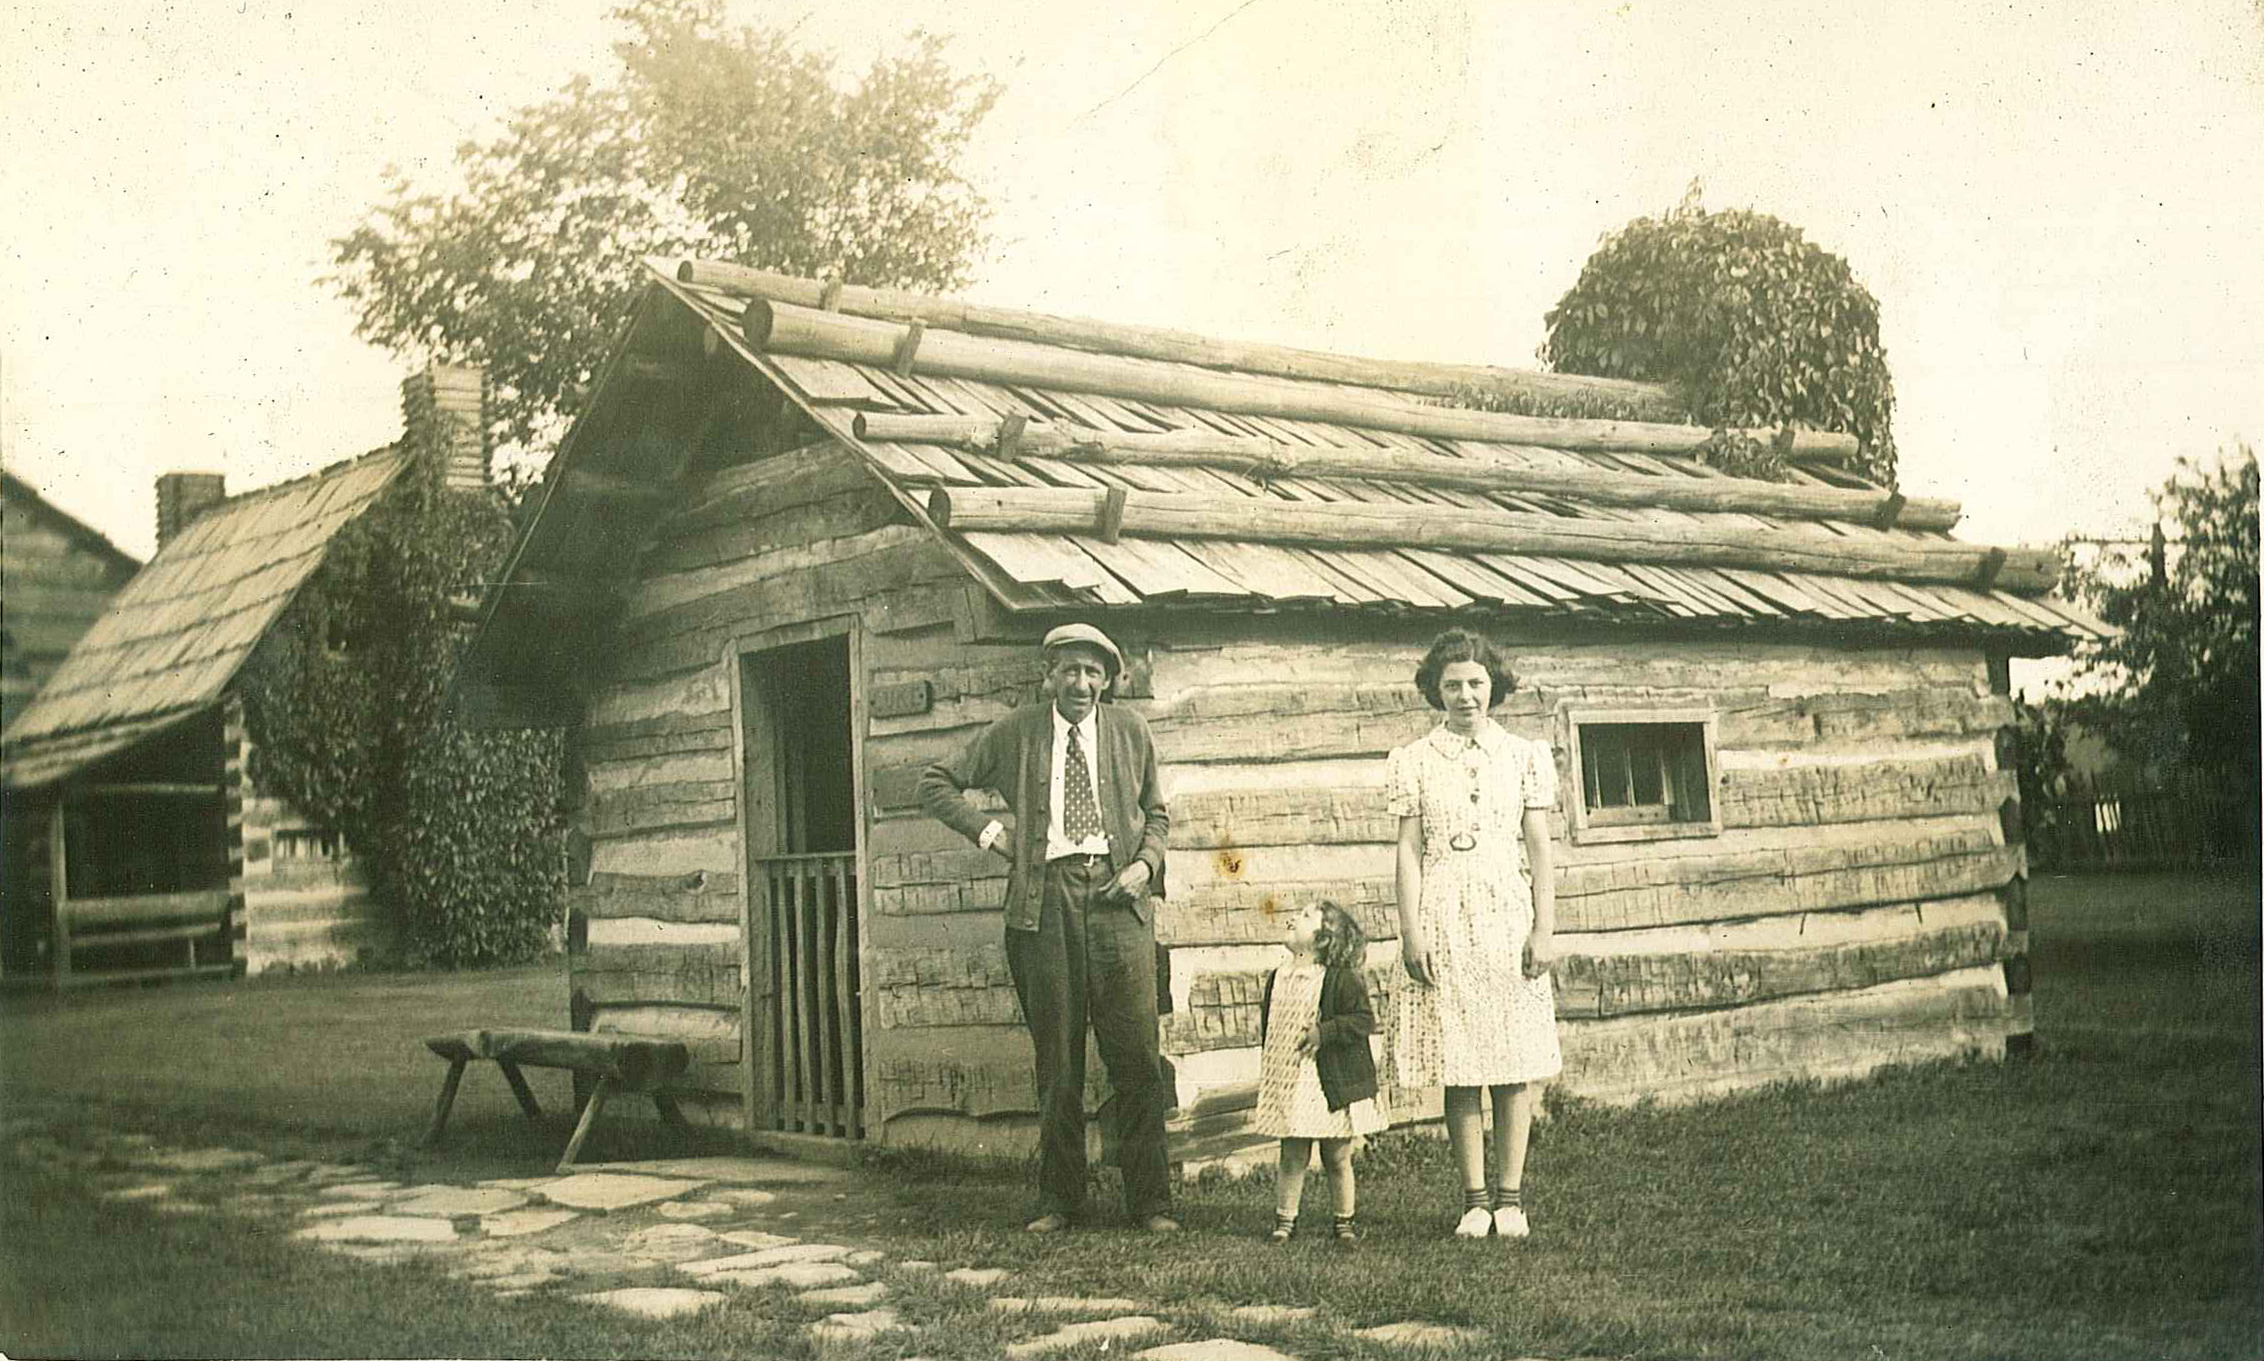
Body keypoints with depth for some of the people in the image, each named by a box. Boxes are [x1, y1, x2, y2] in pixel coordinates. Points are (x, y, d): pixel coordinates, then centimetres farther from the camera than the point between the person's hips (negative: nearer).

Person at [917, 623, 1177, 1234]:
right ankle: (1058, 1200, 13)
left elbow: (1156, 812, 23)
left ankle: (1149, 1201, 3)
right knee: (1056, 1059, 3)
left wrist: (1145, 863, 3)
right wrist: (987, 828, 3)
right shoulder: (1015, 733, 9)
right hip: (1046, 895, 0)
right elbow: (936, 782, 16)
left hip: (1116, 891, 0)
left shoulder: (1130, 731, 13)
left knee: (1136, 1056, -4)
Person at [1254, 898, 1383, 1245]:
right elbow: (1267, 1031, 17)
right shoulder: (1277, 980, 9)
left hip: (1331, 1086, -4)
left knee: (1337, 1158, 6)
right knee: (1292, 1157, 6)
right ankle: (1285, 1219, 16)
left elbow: (1364, 1020, -13)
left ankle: (1344, 1220, 19)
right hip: (1287, 1085, 4)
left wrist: (1326, 1031, -21)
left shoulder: (1341, 979, -8)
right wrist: (1266, 1079, 16)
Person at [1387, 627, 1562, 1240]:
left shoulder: (1524, 756, 8)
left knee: (1514, 1061, -1)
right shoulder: (1414, 760, 6)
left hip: (1509, 914, 0)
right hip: (1444, 917, 0)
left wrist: (1544, 929, -2)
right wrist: (1410, 930, -5)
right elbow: (1409, 850, 3)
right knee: (1457, 1065, 1)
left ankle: (1510, 1198, 6)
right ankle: (1474, 1199, 7)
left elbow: (1539, 849, 6)